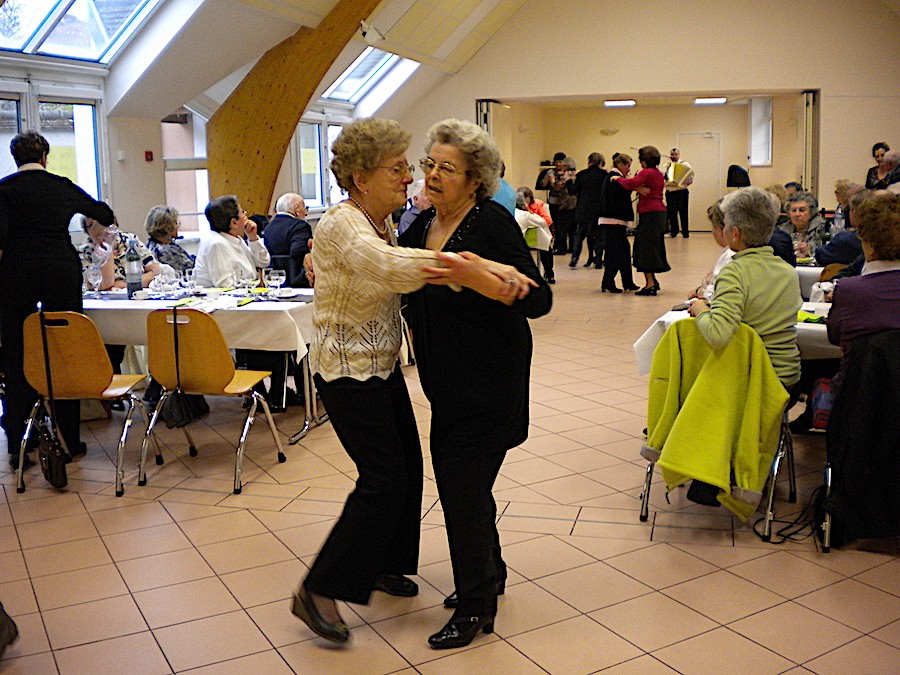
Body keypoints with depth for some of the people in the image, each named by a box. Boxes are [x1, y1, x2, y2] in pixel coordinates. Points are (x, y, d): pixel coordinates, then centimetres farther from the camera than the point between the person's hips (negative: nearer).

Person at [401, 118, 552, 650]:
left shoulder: (493, 224, -15)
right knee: (453, 476, 16)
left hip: (489, 382, -8)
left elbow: (539, 299, -20)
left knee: (463, 484, -3)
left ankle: (475, 606, 16)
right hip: (448, 382, 8)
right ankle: (489, 573, 39)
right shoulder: (422, 227, 7)